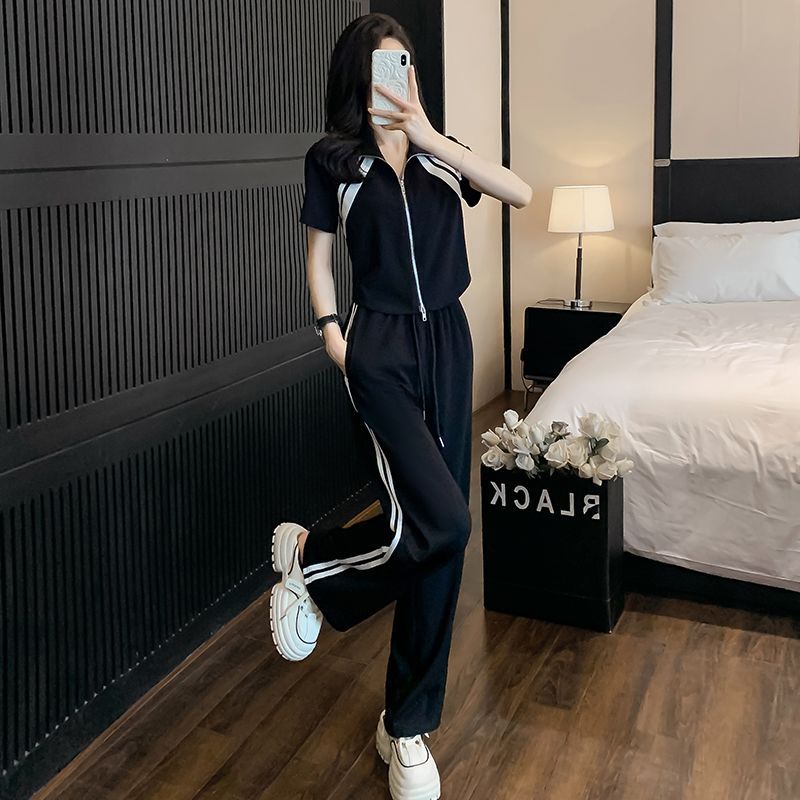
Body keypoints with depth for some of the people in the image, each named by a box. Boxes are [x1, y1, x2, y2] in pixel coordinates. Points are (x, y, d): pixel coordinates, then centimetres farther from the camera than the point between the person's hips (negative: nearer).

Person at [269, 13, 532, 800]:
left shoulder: (439, 150, 9)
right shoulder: (333, 158, 2)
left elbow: (522, 193, -6)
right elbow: (319, 257, 7)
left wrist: (433, 140, -14)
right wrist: (331, 336, -6)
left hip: (447, 339, 4)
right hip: (381, 344, -4)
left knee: (439, 533, 3)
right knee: (442, 519, -22)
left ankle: (408, 726, 16)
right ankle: (308, 557, 9)